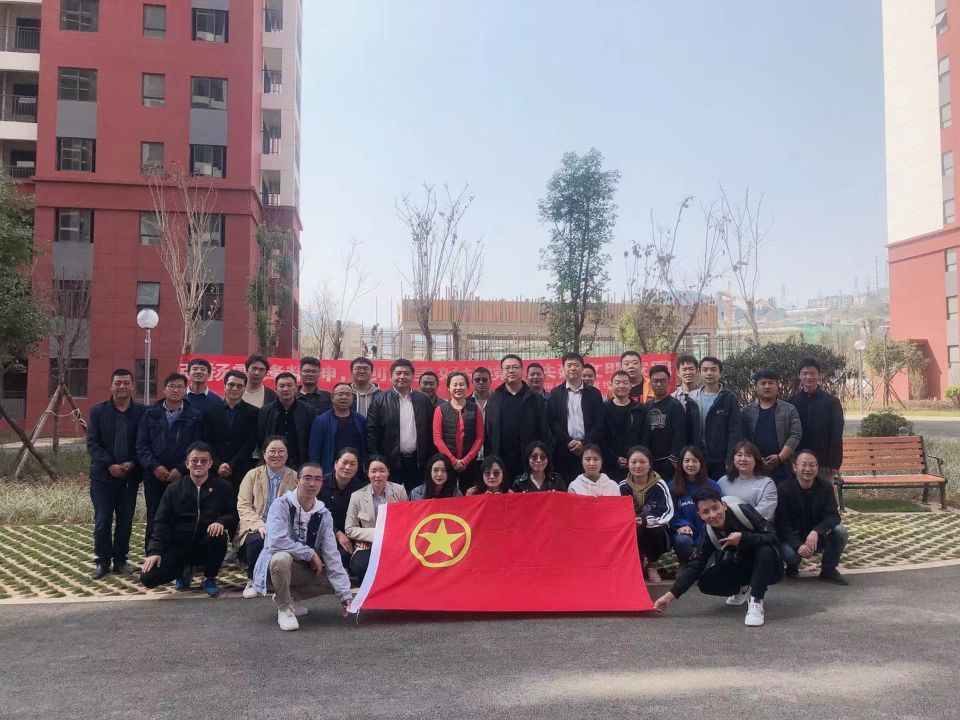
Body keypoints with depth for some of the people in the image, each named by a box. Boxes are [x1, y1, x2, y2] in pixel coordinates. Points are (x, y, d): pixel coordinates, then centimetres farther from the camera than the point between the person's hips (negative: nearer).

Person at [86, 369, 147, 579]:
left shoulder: (142, 412, 1)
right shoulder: (98, 411, 2)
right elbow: (92, 443, -3)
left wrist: (132, 463, -13)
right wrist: (109, 465, -14)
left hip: (130, 476, 0)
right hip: (103, 475, 0)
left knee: (125, 521, 7)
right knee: (102, 521, 1)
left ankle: (120, 560, 19)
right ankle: (102, 562, 12)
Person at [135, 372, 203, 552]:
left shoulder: (194, 417, 5)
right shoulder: (150, 414, 9)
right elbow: (141, 445, 4)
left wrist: (181, 469, -11)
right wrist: (154, 466, -9)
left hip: (182, 477, -1)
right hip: (154, 476, 1)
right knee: (154, 521, 5)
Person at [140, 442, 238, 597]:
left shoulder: (223, 487, 2)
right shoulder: (174, 489, 5)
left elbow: (233, 516, -1)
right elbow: (161, 522, 0)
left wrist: (221, 522, -26)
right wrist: (154, 551, -15)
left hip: (208, 547, -1)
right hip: (179, 547, 1)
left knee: (220, 534, -35)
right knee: (148, 577, -20)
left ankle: (210, 578, -6)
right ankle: (184, 571, 15)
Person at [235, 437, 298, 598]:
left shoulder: (295, 477, 9)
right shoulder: (253, 475, 9)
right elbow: (243, 506, 0)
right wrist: (260, 524, -18)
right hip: (256, 529, 0)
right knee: (256, 541, -34)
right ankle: (252, 581, -5)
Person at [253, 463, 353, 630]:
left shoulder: (324, 514, -4)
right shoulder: (281, 505, -17)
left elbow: (331, 556, -9)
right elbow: (276, 541, -31)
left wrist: (345, 594, -18)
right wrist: (311, 554, -22)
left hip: (305, 570, 5)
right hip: (276, 564, -5)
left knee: (337, 580, -13)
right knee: (282, 558, -37)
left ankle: (292, 596, 7)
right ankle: (284, 608, -12)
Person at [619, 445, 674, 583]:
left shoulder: (659, 485, -10)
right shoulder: (623, 486, -3)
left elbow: (667, 512, -17)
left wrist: (645, 521, -33)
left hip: (655, 528, -1)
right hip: (631, 533, 1)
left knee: (656, 531, -35)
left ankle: (652, 566, -2)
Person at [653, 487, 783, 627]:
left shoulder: (743, 511, -25)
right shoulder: (711, 535, -13)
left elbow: (773, 537, -26)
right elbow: (695, 566, -13)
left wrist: (743, 538, -39)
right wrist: (671, 595, -21)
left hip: (769, 567, -4)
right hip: (743, 567, 5)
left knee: (765, 550, -36)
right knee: (706, 582, -15)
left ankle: (756, 602, -26)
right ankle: (743, 589, 14)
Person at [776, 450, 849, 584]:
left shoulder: (825, 486, -6)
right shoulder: (784, 488, -15)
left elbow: (834, 516, -16)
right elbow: (783, 524, -17)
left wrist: (816, 532, -36)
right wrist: (798, 545, -33)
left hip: (819, 537, 3)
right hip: (793, 538, -3)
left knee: (840, 531, -25)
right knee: (789, 553, -34)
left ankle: (829, 569, 0)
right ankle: (793, 567, 7)